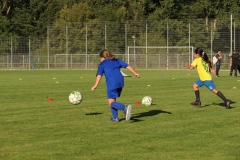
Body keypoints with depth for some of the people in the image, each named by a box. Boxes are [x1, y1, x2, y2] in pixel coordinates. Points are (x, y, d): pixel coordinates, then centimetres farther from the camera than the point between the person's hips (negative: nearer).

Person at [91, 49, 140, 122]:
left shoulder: (102, 64, 9)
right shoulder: (117, 61, 23)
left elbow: (99, 74, -4)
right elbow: (127, 66, 18)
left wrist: (96, 85, -11)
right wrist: (135, 73, 22)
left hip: (112, 83, -6)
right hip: (120, 82, 6)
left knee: (111, 103, -6)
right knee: (113, 100, 21)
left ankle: (125, 108, -30)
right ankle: (115, 118, 19)